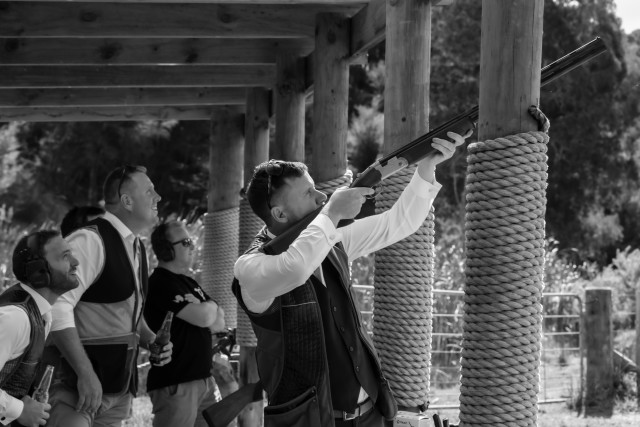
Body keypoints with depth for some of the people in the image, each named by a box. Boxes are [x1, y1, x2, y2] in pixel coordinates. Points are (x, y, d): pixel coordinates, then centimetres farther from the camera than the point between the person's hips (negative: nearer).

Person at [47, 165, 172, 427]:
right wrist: (85, 374, -26)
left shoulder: (136, 248, 15)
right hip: (84, 383, -9)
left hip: (121, 384, 9)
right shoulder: (90, 241, -15)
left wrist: (150, 340, 8)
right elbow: (57, 308, -24)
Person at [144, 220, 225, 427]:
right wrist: (210, 305, 3)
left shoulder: (190, 283, 18)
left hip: (203, 379, 9)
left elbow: (219, 323, 13)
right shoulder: (161, 283, -13)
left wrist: (206, 310, -9)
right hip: (175, 384, -9)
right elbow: (203, 318, -20)